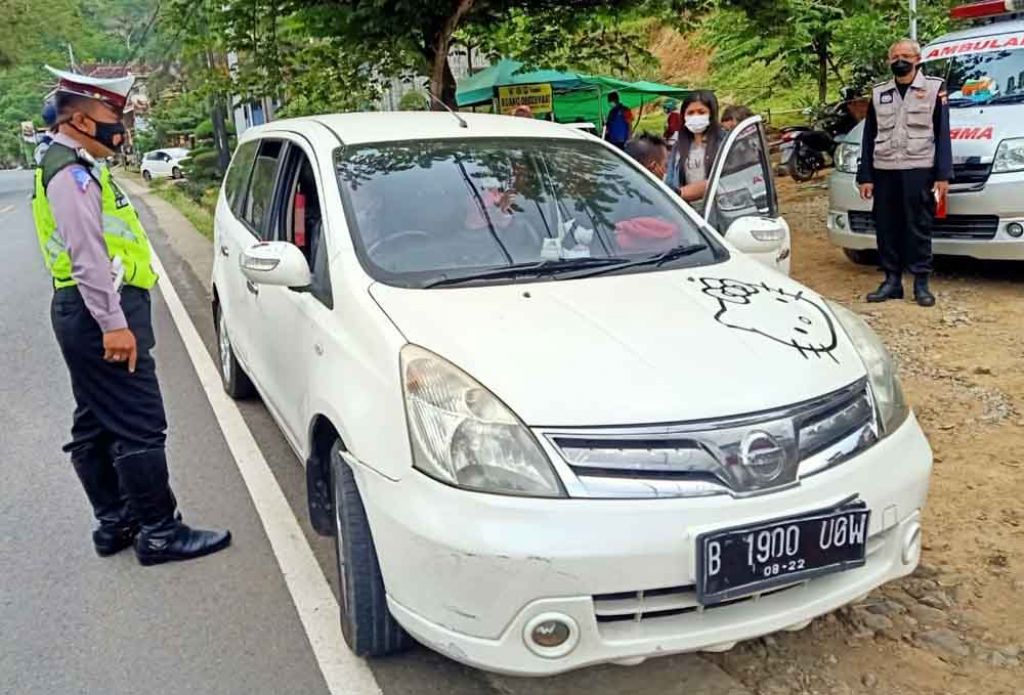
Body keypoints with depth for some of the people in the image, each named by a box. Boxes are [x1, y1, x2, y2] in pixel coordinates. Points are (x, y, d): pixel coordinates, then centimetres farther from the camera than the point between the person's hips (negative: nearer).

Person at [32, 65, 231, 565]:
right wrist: (113, 322, -24)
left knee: (96, 426, 15)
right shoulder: (72, 173, -15)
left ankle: (114, 522, 26)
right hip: (99, 315, -11)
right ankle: (159, 533, 0)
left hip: (87, 315, 11)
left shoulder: (72, 168, 18)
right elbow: (87, 255, -23)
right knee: (140, 427, -7)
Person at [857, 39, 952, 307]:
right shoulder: (878, 93, 13)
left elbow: (942, 135, 1)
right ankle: (892, 280, 14)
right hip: (884, 171, 4)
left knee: (919, 229, -1)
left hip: (919, 171, -3)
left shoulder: (934, 88, 4)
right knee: (886, 229, 5)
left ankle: (921, 283, 5)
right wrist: (865, 176, 7)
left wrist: (943, 175, -7)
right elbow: (868, 137, 13)